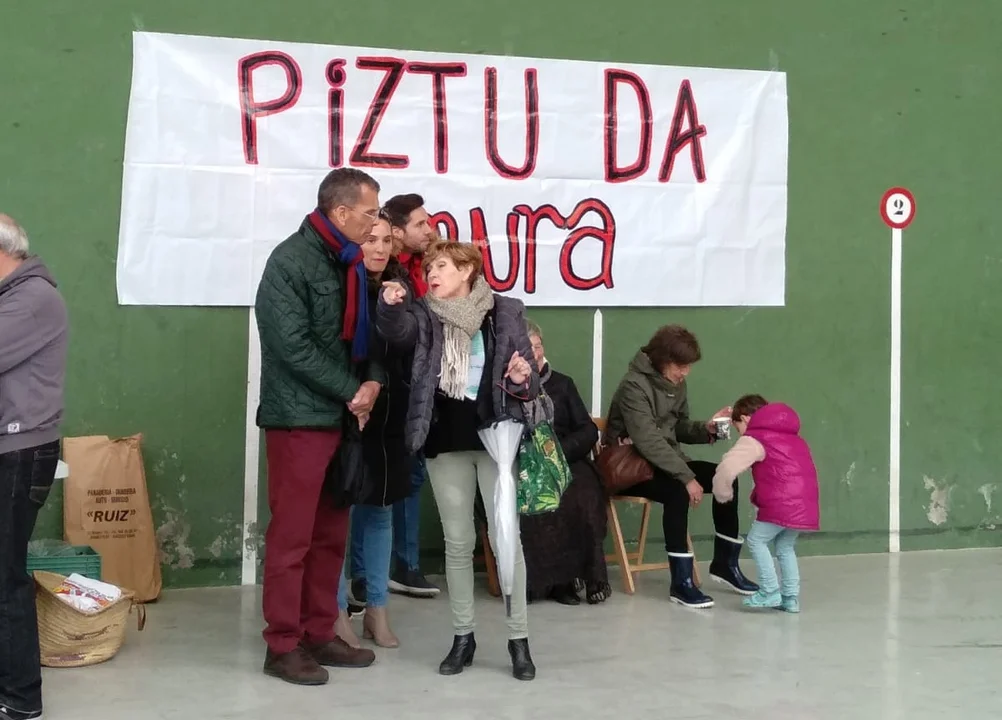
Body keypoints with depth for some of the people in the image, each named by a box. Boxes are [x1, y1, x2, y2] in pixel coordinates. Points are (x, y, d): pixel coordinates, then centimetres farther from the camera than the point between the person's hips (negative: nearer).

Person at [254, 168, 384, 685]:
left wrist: (374, 380, -4)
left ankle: (318, 634, 21)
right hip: (299, 417, -8)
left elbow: (365, 332, 15)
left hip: (340, 416, 8)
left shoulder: (349, 262, 13)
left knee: (331, 532, 12)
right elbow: (294, 345, -19)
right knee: (292, 534, -3)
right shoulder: (291, 261, -13)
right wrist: (352, 389, -14)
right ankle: (283, 646, 5)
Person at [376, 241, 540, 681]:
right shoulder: (425, 317, 4)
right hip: (446, 439, 2)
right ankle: (463, 636, 20)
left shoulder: (506, 313, 0)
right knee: (457, 541, 9)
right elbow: (397, 331, -18)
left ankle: (519, 639, 9)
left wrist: (521, 381, -18)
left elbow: (528, 376, 4)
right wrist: (390, 306, -38)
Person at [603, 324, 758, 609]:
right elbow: (648, 441, -29)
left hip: (663, 462, 8)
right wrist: (687, 477, -33)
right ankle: (681, 582, -28)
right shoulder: (634, 386, -20)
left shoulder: (676, 384, 6)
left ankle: (725, 563, 7)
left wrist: (707, 428, -8)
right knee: (678, 491, -34)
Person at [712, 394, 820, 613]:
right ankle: (791, 597, 17)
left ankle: (770, 591, 2)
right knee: (785, 547, 20)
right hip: (805, 504, 8)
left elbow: (727, 468, -11)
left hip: (781, 504, -8)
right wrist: (760, 494, 23)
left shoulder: (755, 439, 2)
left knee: (756, 540, 5)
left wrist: (723, 495, 6)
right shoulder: (794, 437, 29)